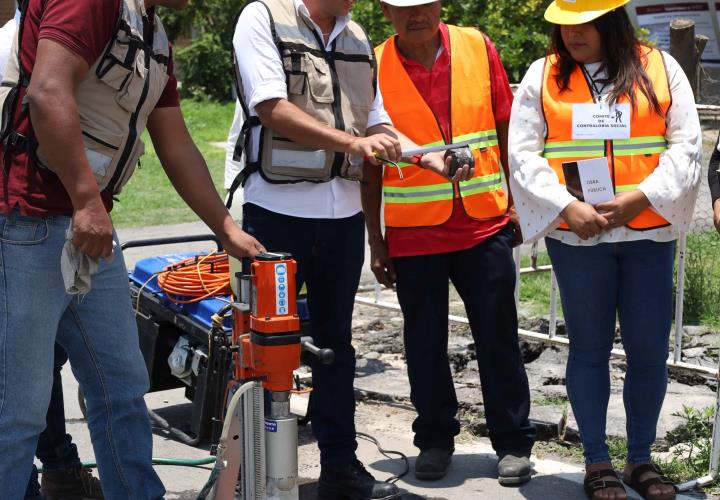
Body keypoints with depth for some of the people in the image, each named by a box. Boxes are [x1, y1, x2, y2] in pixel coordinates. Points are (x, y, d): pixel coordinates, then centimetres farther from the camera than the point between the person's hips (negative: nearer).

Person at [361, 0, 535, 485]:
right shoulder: (375, 68, -4)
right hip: (413, 235, 0)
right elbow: (370, 163, 0)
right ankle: (435, 441, 25)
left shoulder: (478, 47, -1)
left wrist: (518, 203, 5)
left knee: (499, 340, 6)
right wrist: (375, 241, 0)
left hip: (485, 226, 1)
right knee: (425, 343, 9)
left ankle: (513, 444, 18)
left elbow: (506, 130, 6)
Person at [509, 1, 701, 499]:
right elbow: (523, 154, -1)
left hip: (648, 232, 1)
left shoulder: (660, 68, 4)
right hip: (577, 234, 0)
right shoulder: (542, 75, 5)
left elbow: (686, 145, 0)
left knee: (650, 349, 4)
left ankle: (641, 458, 20)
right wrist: (567, 206, -14)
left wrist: (640, 198, -12)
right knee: (590, 346, 7)